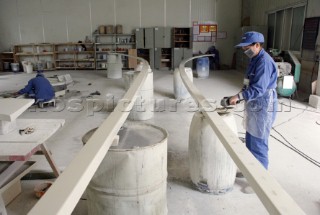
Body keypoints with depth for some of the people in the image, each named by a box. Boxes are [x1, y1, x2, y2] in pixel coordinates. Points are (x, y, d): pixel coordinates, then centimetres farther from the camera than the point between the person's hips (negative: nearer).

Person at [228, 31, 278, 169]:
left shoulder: (264, 62, -20)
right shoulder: (255, 59, 11)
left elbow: (259, 88, -27)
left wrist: (239, 96, -29)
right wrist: (239, 96, 6)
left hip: (262, 108, -10)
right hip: (254, 106, 10)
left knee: (258, 144, 0)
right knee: (250, 141, 20)